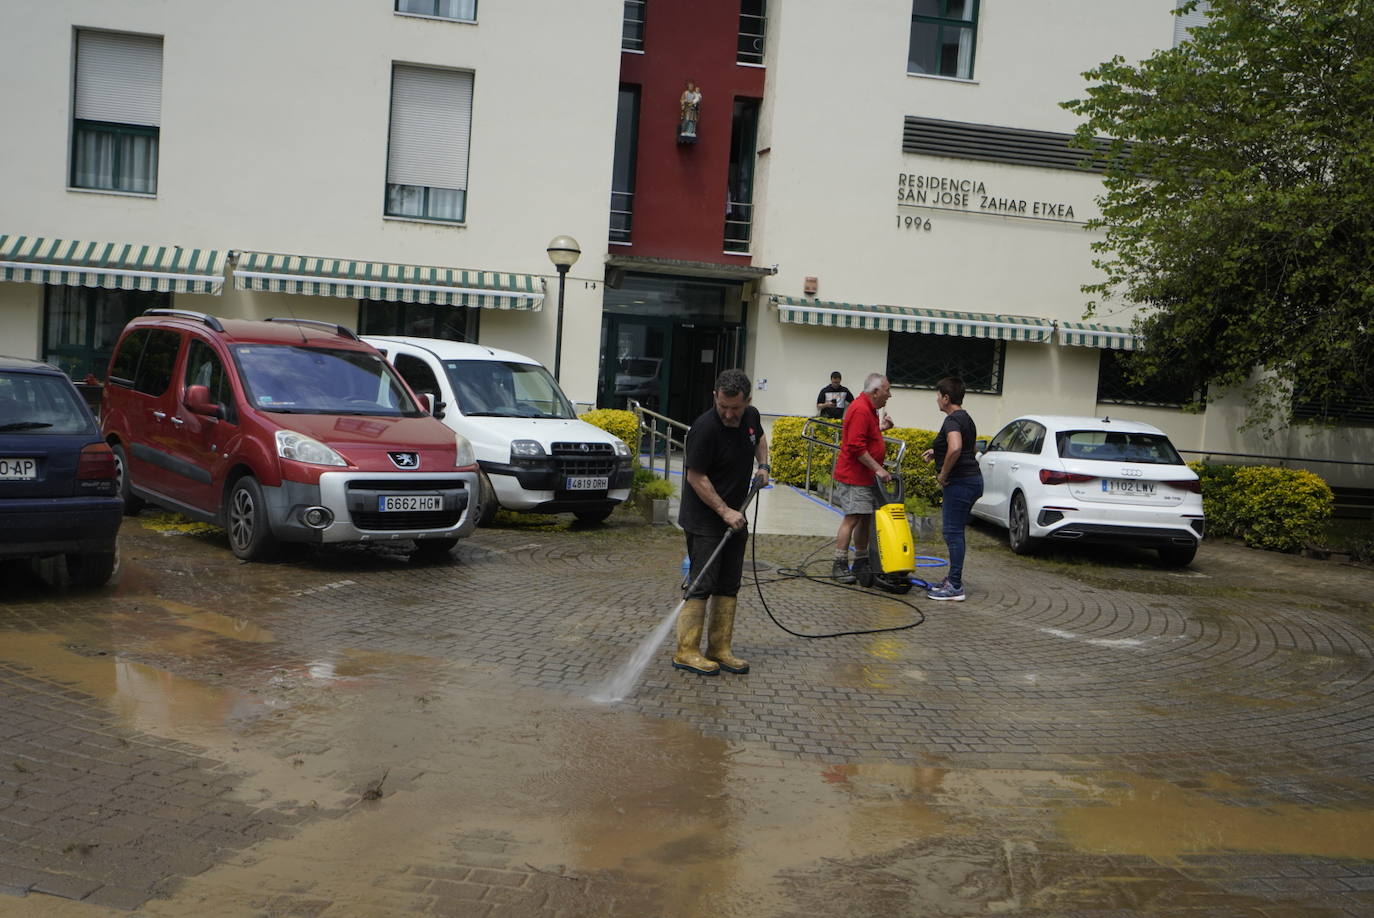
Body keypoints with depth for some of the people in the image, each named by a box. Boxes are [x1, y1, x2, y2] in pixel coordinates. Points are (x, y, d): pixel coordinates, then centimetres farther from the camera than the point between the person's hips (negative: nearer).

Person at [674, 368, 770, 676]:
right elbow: (696, 477, -19)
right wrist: (724, 511, -22)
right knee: (701, 583, -8)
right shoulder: (705, 429, -23)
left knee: (728, 586, 9)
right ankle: (686, 651, -2)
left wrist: (763, 466, 7)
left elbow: (760, 437, 23)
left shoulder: (751, 416, 0)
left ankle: (719, 649, 15)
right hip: (705, 520, -8)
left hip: (735, 517, 8)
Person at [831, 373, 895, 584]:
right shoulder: (860, 410, -19)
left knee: (866, 519, 13)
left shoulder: (868, 408, 15)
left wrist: (881, 427, 15)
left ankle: (861, 563, 22)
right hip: (854, 476, -10)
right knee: (852, 519, -10)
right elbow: (856, 446, -24)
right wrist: (878, 469, -21)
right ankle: (839, 567, -5)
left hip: (865, 477, 10)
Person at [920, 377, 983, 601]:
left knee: (953, 532, -6)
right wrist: (937, 452, 27)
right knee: (954, 531, 16)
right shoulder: (966, 419, 17)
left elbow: (955, 448, -33)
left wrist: (943, 474, -20)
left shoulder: (952, 420, -15)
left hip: (959, 483, -10)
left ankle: (955, 587, -4)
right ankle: (954, 579, 24)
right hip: (971, 479, 10)